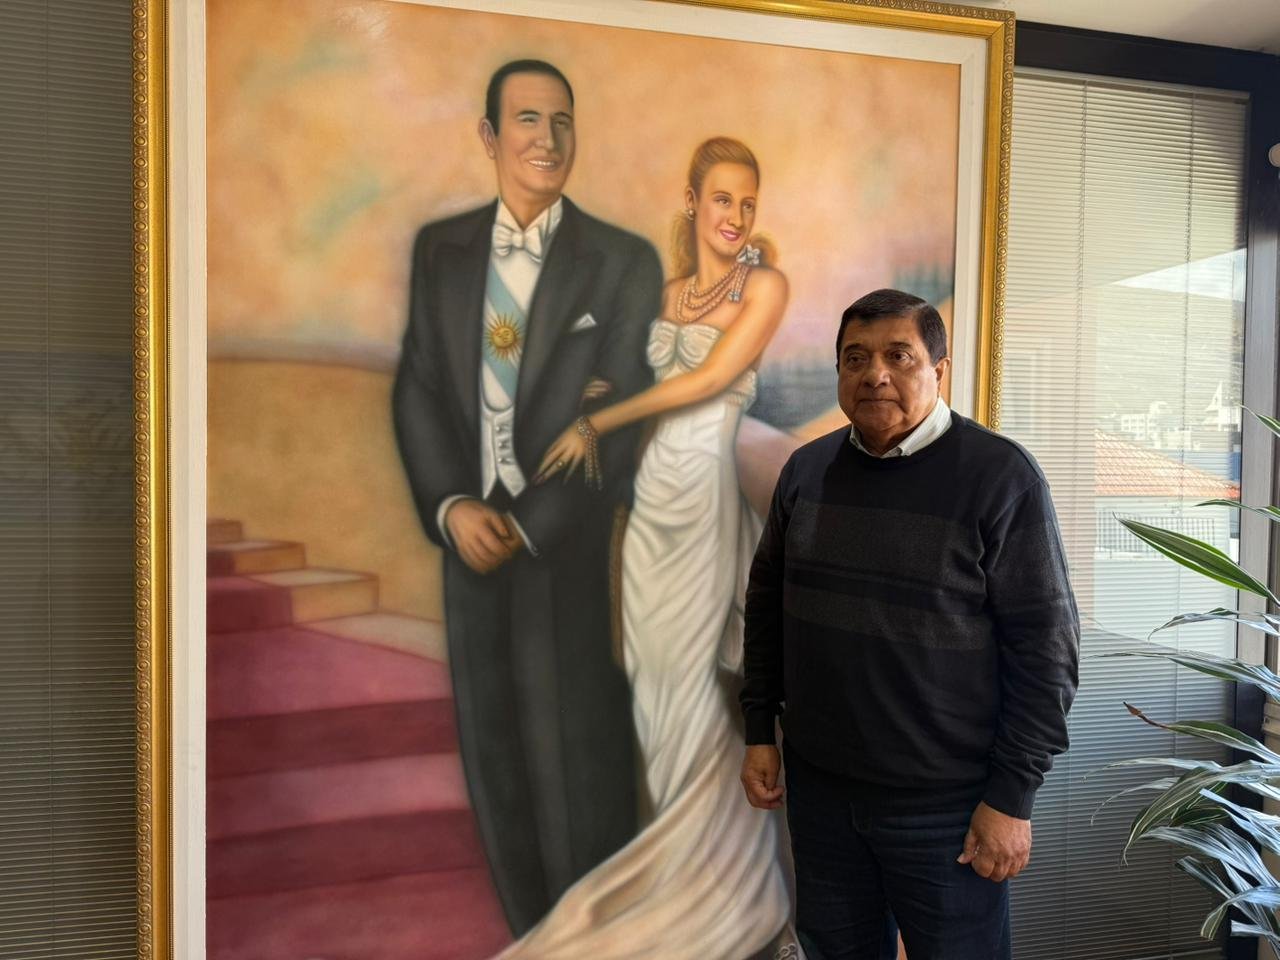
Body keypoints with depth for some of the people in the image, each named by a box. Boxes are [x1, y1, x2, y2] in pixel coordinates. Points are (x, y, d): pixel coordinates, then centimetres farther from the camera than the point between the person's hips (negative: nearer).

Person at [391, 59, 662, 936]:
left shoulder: (625, 263, -5)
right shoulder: (441, 248, 7)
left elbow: (619, 419, -9)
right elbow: (418, 389, 4)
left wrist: (530, 525, -13)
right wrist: (451, 507, -10)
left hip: (580, 544, -3)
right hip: (471, 534, 4)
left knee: (581, 751, 9)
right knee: (496, 748, 15)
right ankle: (532, 929, 36)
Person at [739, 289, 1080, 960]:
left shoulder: (1001, 476, -12)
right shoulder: (806, 469, 2)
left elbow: (1044, 645, -12)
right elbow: (766, 601, 11)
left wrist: (1012, 797, -12)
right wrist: (759, 731, 9)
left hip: (946, 803, -4)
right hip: (817, 785, 5)